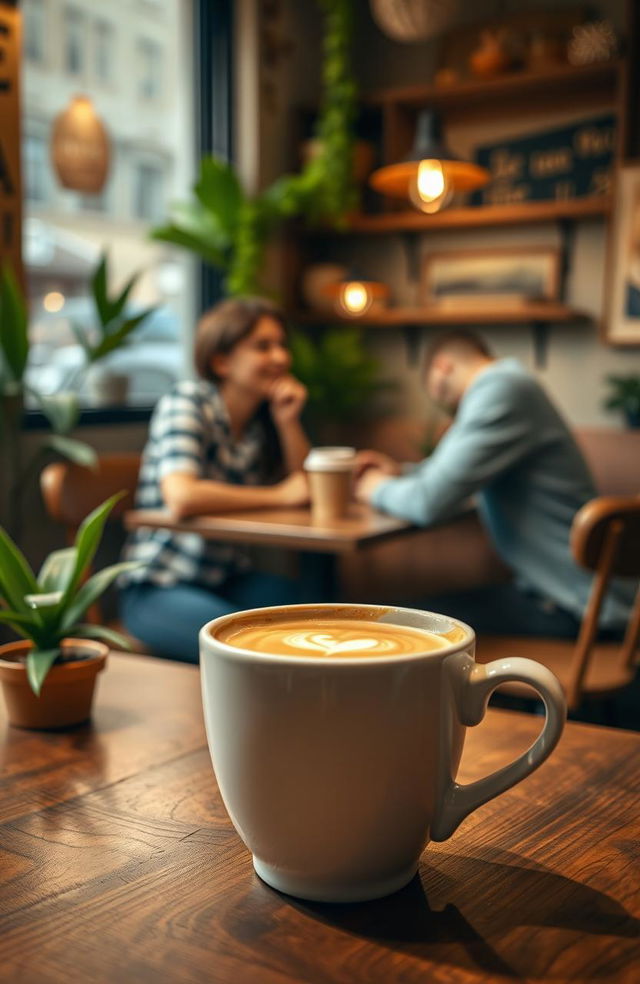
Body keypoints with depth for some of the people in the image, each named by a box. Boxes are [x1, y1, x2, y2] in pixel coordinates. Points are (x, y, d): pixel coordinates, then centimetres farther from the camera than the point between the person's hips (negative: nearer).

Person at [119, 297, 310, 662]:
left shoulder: (266, 414, 6)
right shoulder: (187, 401, -14)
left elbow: (307, 490, 6)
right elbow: (181, 497, -31)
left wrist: (289, 422, -6)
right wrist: (280, 495, -22)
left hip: (229, 579, 6)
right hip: (157, 589, -6)